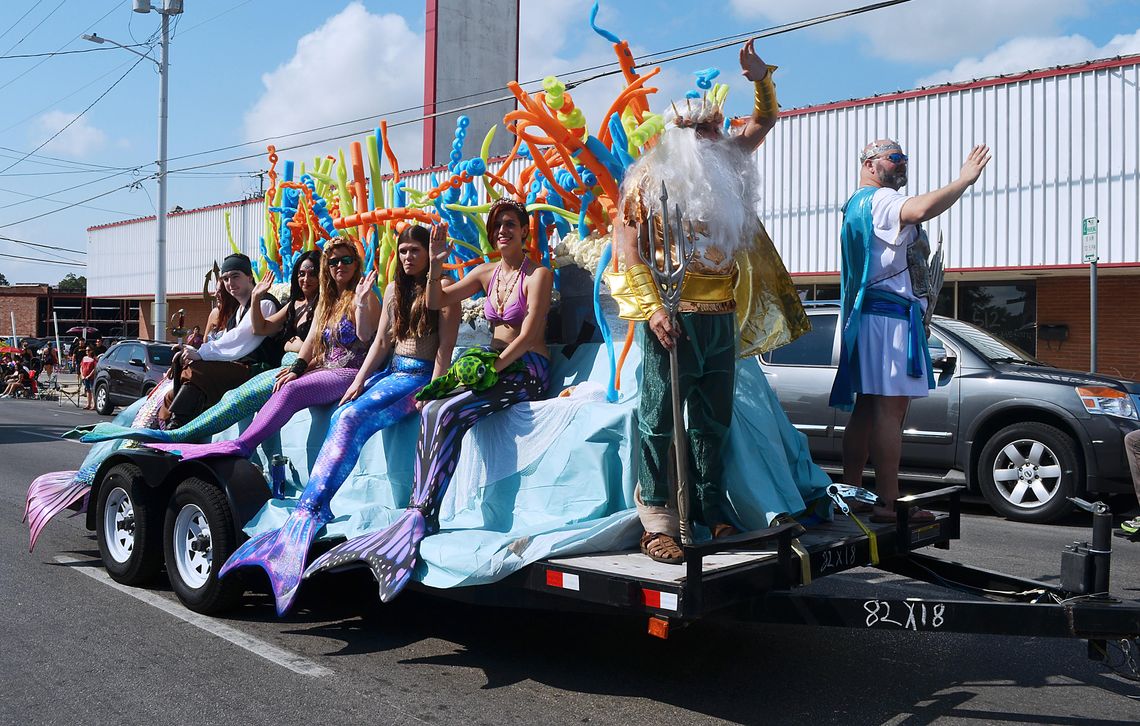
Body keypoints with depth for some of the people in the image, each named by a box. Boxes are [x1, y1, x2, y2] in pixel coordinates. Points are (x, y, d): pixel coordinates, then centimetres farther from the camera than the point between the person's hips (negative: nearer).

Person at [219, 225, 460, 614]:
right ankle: (316, 509, -23)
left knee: (352, 418, -28)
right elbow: (381, 341, 15)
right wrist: (359, 381, 4)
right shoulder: (395, 289, 18)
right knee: (340, 418, -18)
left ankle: (306, 513, -35)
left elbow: (445, 347, -8)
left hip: (419, 376, -7)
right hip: (389, 371, 7)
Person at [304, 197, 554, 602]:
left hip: (527, 372, -6)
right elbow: (437, 302, 16)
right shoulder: (487, 273, 16)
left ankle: (419, 517, -30)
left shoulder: (538, 274, -3)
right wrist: (436, 263, 1)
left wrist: (493, 367, -20)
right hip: (494, 364, 6)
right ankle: (419, 513, -29)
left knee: (444, 413, -30)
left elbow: (529, 336, -13)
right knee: (431, 412, -23)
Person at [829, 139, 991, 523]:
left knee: (866, 410, 9)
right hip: (891, 314, -11)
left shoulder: (856, 205, 27)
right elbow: (922, 209, -29)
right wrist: (965, 179, -18)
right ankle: (888, 503, -14)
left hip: (869, 315, 11)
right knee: (890, 409, -13)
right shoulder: (880, 200, -6)